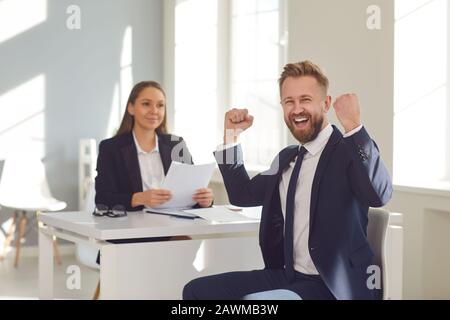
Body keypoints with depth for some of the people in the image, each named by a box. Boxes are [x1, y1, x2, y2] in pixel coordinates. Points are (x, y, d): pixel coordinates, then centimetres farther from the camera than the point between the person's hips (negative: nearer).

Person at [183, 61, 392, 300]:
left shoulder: (348, 150, -10)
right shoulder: (287, 158, 14)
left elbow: (379, 195, -28)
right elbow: (242, 195, 24)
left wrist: (354, 127, -32)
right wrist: (231, 136, 16)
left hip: (333, 286, -8)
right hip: (287, 276, 8)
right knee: (197, 291, 0)